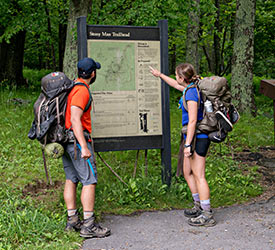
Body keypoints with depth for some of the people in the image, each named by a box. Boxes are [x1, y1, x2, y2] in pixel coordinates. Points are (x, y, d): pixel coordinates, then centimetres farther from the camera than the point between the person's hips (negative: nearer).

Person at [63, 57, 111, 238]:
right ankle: (88, 225, -7)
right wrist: (84, 147, -27)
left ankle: (72, 221, 18)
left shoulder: (71, 87, 15)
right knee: (90, 180, -7)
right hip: (77, 140, -10)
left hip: (66, 141, 10)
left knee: (71, 180, 12)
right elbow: (75, 119, -24)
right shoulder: (82, 90, -15)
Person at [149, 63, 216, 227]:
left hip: (197, 138, -10)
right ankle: (199, 207, 28)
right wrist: (160, 75, 43)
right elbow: (176, 85, 33)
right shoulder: (191, 88, 10)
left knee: (199, 176, -6)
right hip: (195, 137, 10)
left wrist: (188, 144, -21)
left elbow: (192, 121, -21)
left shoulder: (192, 92, -18)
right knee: (188, 173, 17)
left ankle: (207, 215, -1)